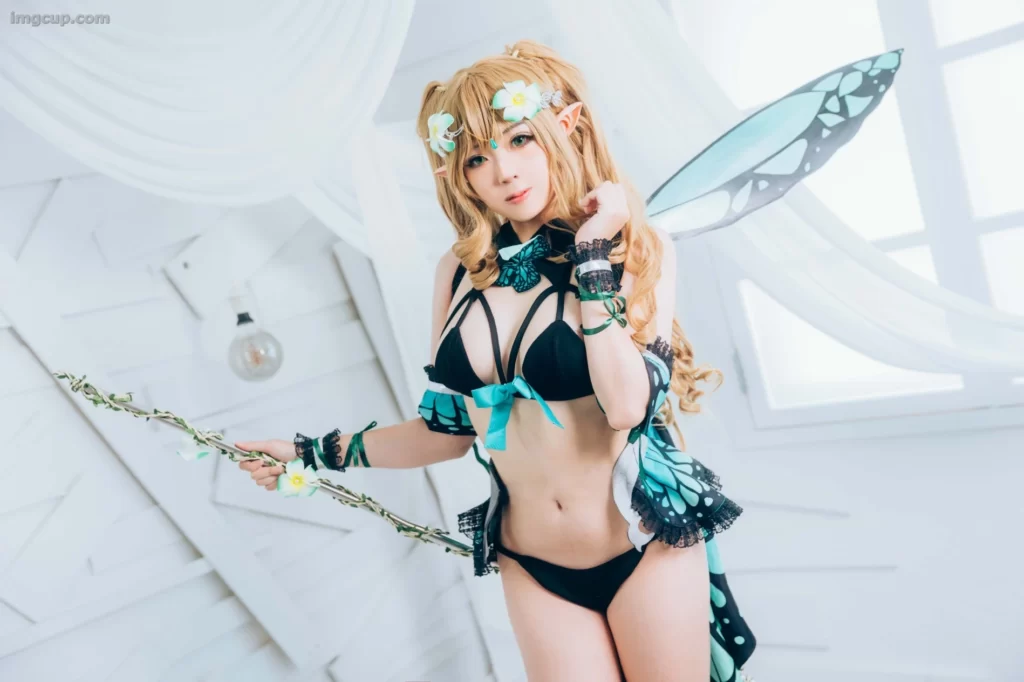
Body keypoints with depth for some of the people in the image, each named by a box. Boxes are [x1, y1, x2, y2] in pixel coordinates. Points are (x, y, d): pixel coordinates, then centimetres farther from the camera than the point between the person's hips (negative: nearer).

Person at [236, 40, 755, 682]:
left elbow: (628, 405, -24)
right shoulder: (461, 271, -2)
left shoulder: (636, 247, -10)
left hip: (647, 546, -2)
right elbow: (452, 427, 6)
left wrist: (593, 261, -22)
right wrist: (319, 452, 7)